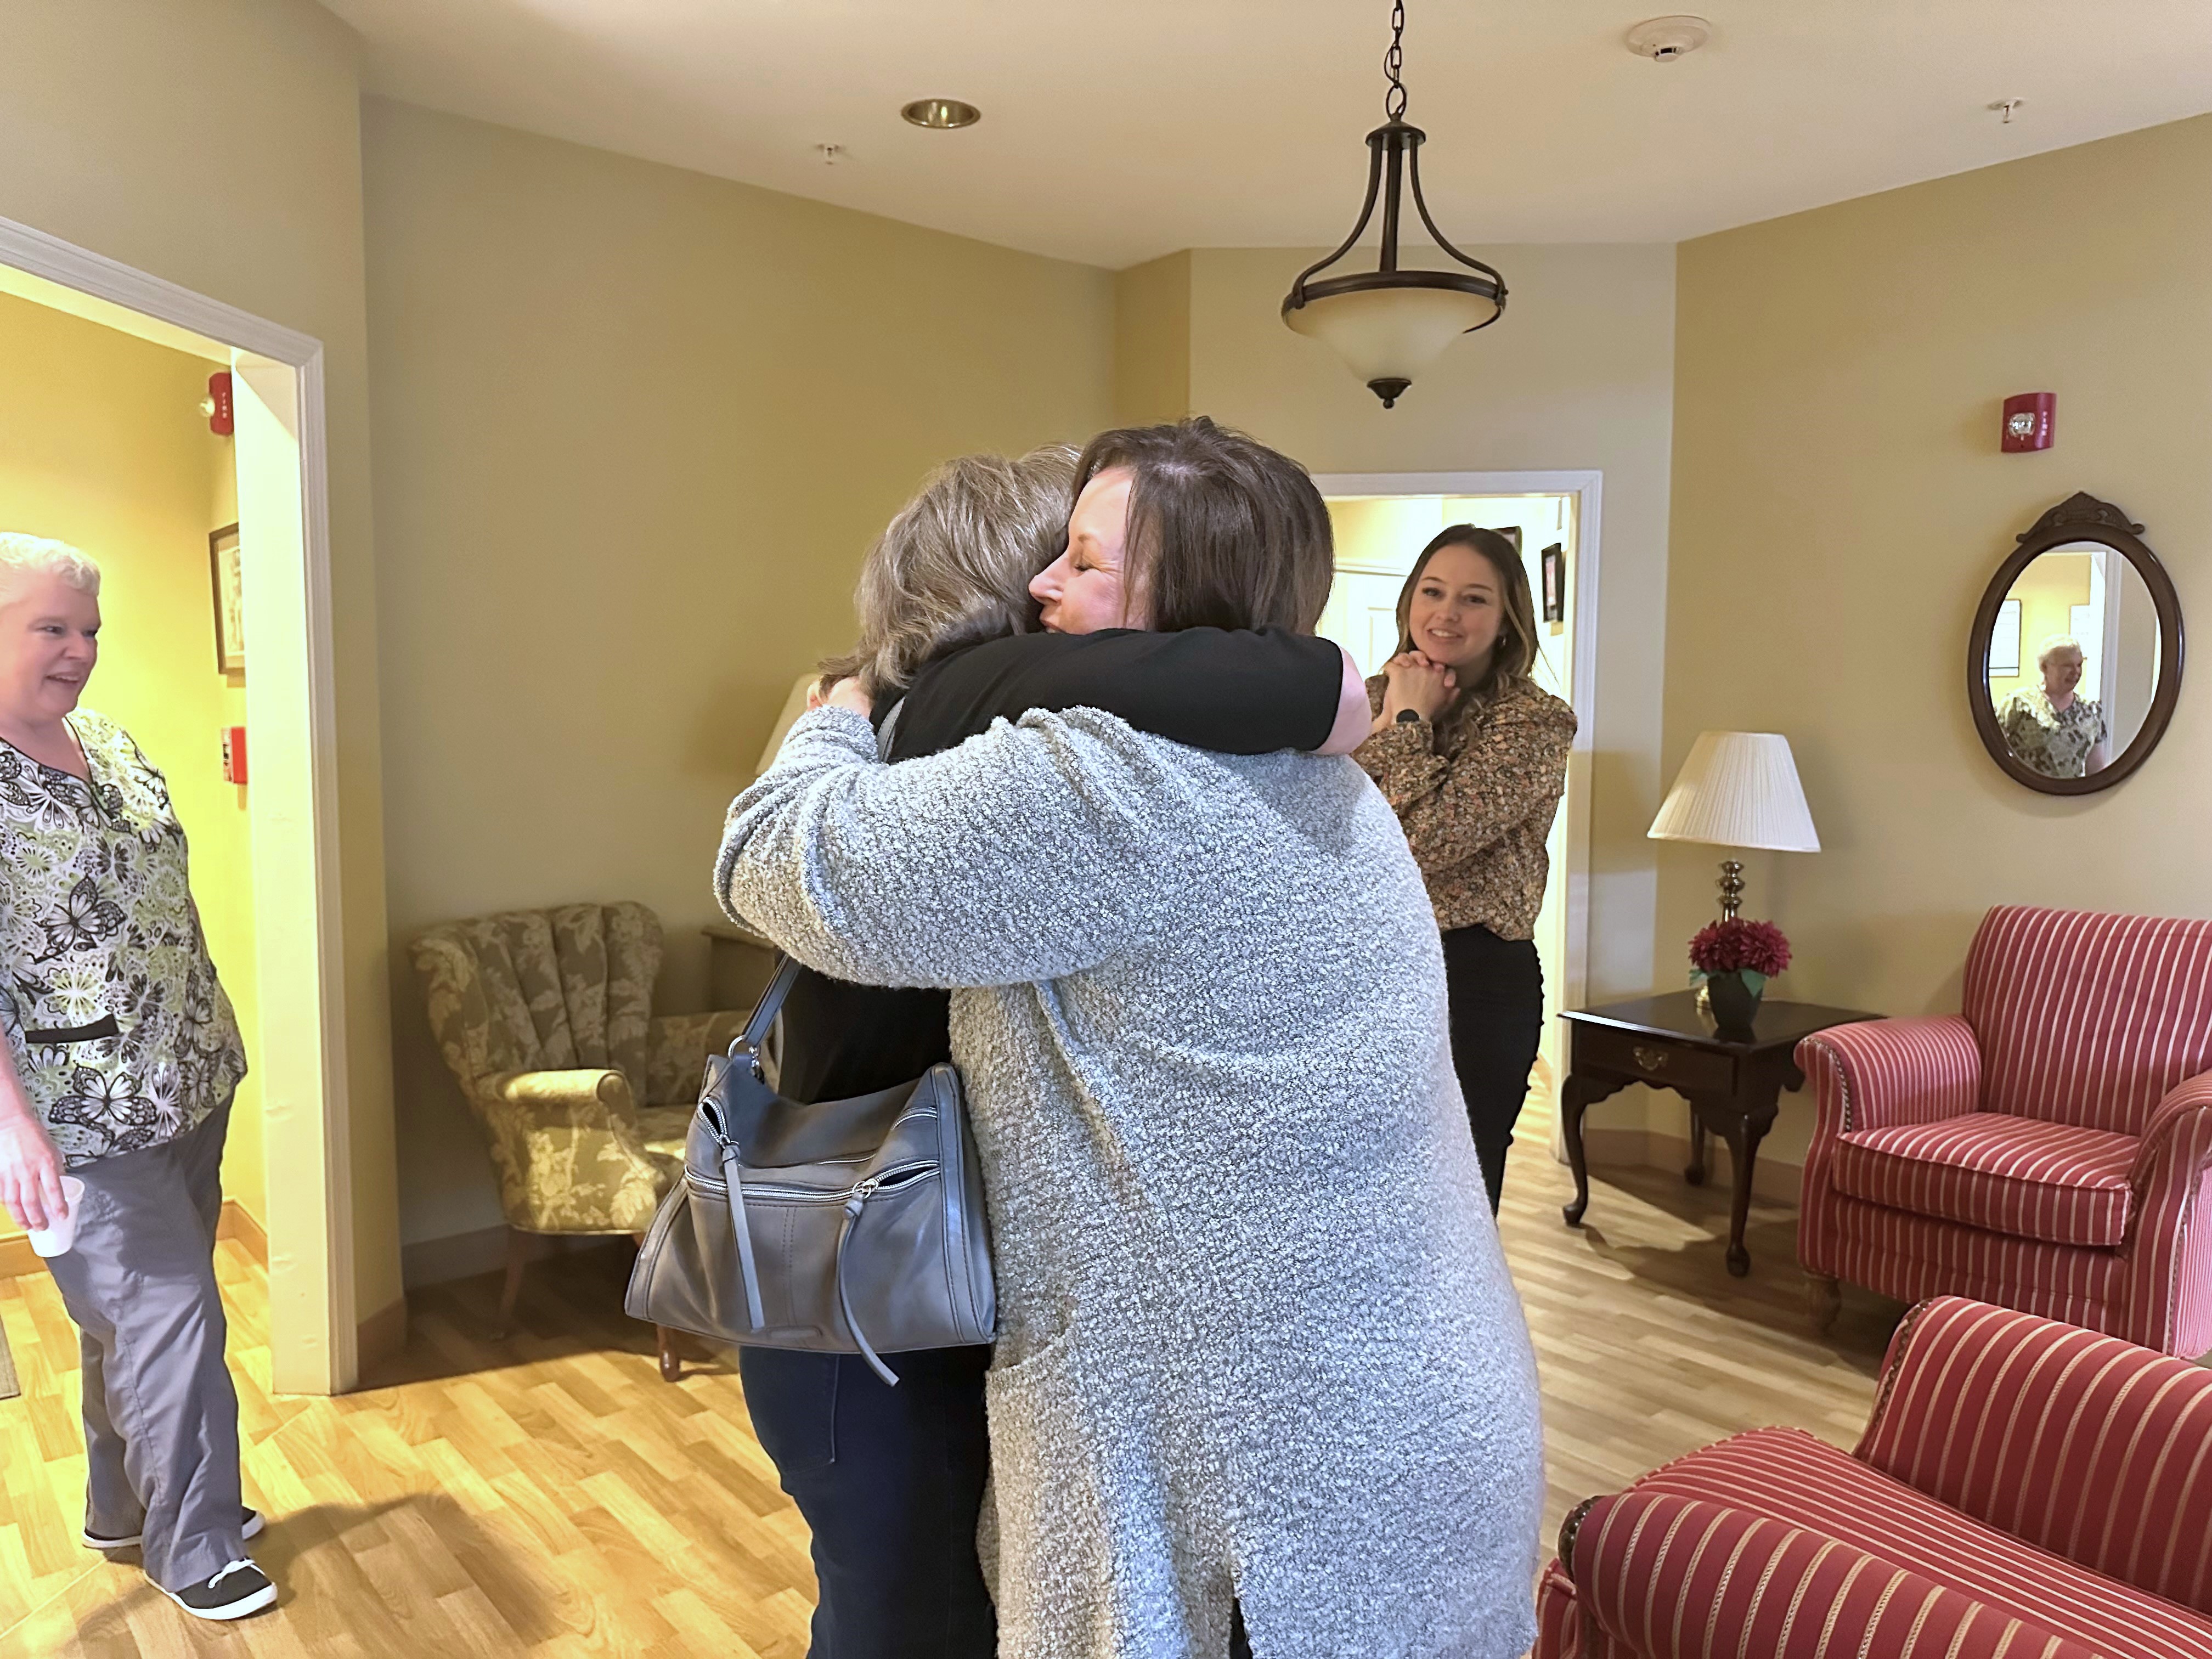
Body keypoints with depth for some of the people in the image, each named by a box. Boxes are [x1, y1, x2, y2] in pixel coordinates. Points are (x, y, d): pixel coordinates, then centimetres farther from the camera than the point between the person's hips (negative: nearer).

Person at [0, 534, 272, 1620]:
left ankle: (125, 1507, 38)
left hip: (187, 1086, 8)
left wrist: (211, 1042, 19)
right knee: (167, 1321, -3)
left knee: (136, 1315, 20)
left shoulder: (110, 746, 8)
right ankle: (192, 1555, 15)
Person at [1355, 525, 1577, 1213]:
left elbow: (1428, 839, -22)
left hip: (1472, 982, -5)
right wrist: (1386, 724, -10)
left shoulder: (1535, 722, -10)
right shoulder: (1373, 695, 8)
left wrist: (1410, 724, -10)